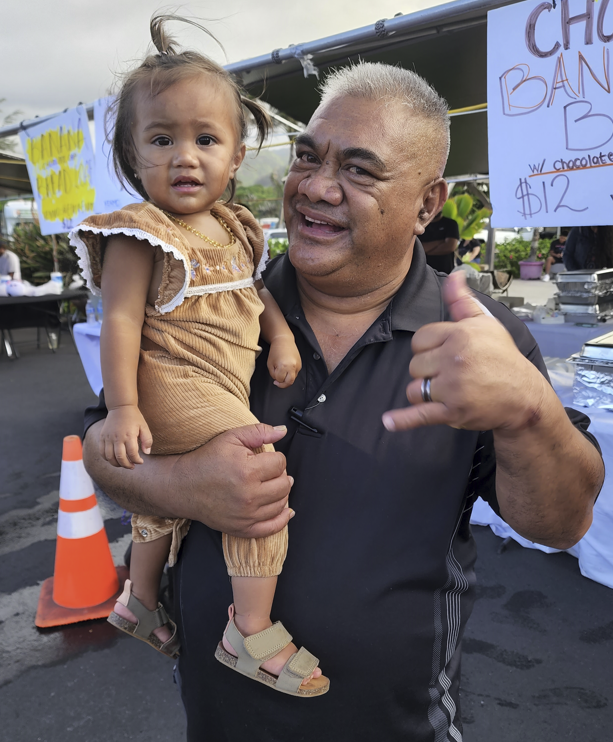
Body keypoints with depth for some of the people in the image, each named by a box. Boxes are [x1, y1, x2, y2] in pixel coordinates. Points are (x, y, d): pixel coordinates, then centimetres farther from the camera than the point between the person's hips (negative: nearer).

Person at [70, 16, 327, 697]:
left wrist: (281, 337, 1)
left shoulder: (232, 228, 8)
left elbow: (251, 289, 18)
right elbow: (120, 320, -16)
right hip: (171, 385, -8)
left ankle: (140, 602, 49)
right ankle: (253, 633, -6)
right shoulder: (139, 234, -14)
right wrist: (123, 408, -21)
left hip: (219, 387, 9)